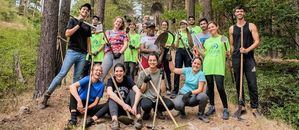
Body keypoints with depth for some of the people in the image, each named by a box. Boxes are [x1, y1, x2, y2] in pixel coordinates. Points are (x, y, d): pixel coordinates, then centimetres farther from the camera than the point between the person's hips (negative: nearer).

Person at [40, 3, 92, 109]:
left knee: (77, 77, 4)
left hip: (83, 54, 4)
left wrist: (89, 53, 10)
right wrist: (78, 25, -11)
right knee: (62, 74, -10)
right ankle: (46, 95, -3)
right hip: (72, 52, -4)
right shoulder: (73, 20, 6)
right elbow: (67, 34, -7)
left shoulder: (88, 26, 18)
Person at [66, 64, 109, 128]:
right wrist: (79, 101, -44)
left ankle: (92, 120, -38)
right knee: (73, 90, -27)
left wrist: (87, 108, -28)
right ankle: (73, 117, -36)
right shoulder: (87, 79, -15)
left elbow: (96, 102, -8)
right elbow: (72, 86, -33)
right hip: (78, 106, -2)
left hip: (90, 106, 2)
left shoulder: (101, 85, -7)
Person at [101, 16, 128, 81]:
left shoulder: (123, 33, 15)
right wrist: (107, 43, -18)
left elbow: (125, 44, 6)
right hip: (108, 54, 1)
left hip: (119, 55, -1)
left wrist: (120, 53, -9)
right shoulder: (108, 32, 19)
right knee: (102, 72, -10)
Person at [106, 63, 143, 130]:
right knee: (112, 97, -27)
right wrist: (123, 104, -45)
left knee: (132, 92, -23)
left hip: (127, 106, 1)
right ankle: (114, 120, -47)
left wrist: (134, 105, -43)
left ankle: (138, 118, -34)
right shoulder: (111, 80, -12)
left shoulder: (128, 79, -10)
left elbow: (138, 92, -26)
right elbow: (109, 93, -33)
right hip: (116, 105, 0)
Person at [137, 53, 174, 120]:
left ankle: (158, 110, 8)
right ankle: (147, 112, 3)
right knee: (146, 106, -36)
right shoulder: (143, 73, 0)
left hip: (158, 98, 2)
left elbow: (163, 91, -4)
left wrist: (162, 78, -13)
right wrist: (145, 82, -14)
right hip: (147, 97, -2)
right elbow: (142, 91, 2)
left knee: (170, 104, -26)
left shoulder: (161, 72, 4)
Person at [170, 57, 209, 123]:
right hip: (183, 94, 1)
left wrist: (190, 93, -29)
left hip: (194, 96, -1)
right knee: (177, 105, -33)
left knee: (204, 96, -34)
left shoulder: (201, 74, -8)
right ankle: (182, 111, 9)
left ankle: (201, 114, -3)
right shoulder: (187, 70, 1)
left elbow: (200, 89, -15)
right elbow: (173, 69, 3)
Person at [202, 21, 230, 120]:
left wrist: (227, 53, -14)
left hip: (219, 66, -3)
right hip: (208, 66, 4)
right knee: (210, 87, 8)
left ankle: (225, 109, 4)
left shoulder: (223, 38, 7)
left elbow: (228, 53, 7)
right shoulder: (207, 41, 16)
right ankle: (212, 107, 22)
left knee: (220, 87, -10)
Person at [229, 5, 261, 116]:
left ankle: (254, 107, 3)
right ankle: (241, 105, 17)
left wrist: (247, 50, -19)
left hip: (249, 58, -2)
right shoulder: (232, 28, 12)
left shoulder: (251, 26, 5)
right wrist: (232, 58, 7)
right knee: (238, 83, 6)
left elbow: (257, 42, -3)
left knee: (252, 84, -5)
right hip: (236, 59, 2)